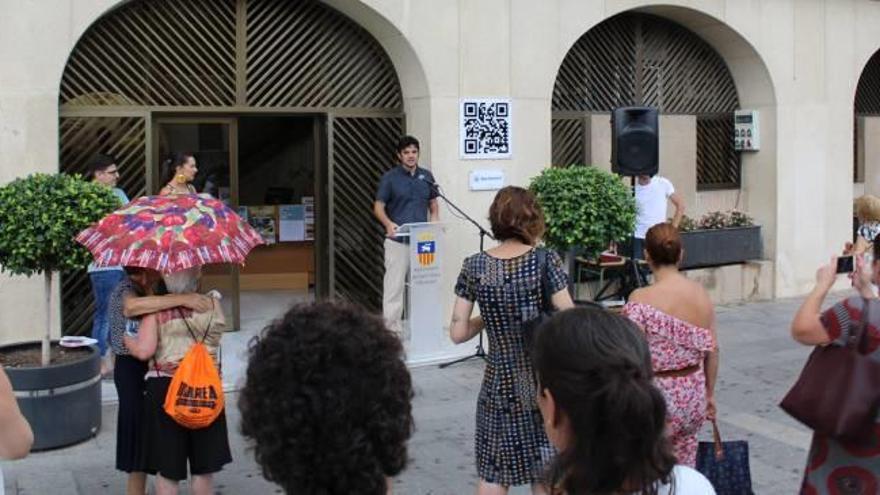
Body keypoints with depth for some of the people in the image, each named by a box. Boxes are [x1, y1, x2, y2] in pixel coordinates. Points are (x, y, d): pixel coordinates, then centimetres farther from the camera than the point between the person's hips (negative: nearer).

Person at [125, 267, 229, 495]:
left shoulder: (156, 309, -10)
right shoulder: (211, 304, -3)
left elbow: (144, 350, -16)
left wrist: (126, 338, 3)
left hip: (164, 389, -1)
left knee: (166, 467, 9)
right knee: (204, 466, 14)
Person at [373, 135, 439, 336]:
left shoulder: (426, 176, 10)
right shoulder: (390, 177, -1)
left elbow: (433, 204, 18)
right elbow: (378, 206, -2)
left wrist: (434, 224, -1)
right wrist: (388, 224, -21)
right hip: (398, 240, -4)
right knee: (394, 284, -5)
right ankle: (393, 329, -1)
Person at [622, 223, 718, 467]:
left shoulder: (641, 299, -16)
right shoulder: (701, 294, 1)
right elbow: (712, 350, 7)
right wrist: (709, 394, 19)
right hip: (694, 395, 6)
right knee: (684, 463, 18)